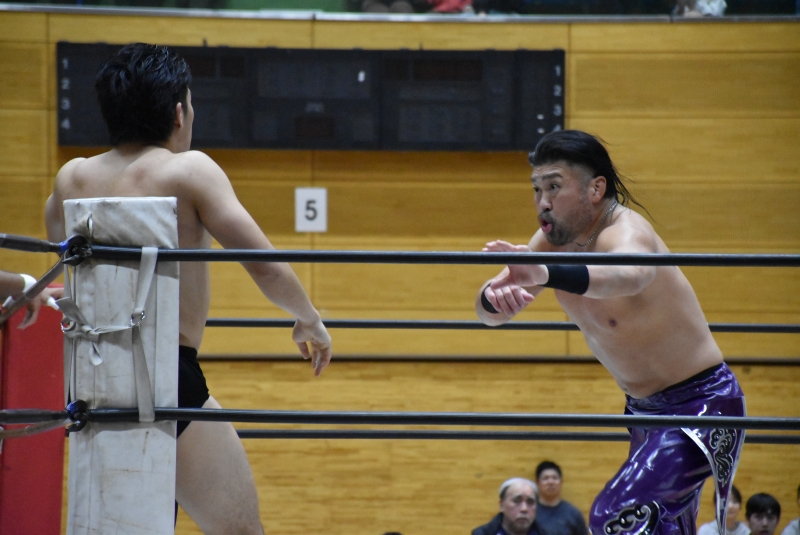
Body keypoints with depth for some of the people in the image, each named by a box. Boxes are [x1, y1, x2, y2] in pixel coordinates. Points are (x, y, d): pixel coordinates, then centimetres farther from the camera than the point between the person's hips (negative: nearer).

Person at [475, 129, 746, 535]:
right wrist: (495, 297, -35)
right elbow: (490, 313, -9)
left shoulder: (623, 232, -26)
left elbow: (629, 275, -52)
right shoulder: (552, 241, -2)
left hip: (701, 406, -9)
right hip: (644, 409, 9)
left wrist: (545, 275, -70)